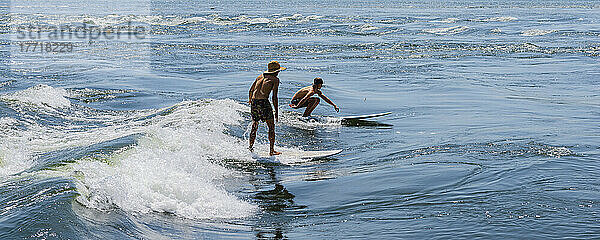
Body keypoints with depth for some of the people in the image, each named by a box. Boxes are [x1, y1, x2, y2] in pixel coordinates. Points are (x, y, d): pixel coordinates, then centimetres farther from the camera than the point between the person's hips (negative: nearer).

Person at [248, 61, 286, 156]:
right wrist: (276, 111, -1)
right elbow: (274, 97, -6)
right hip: (263, 102, -6)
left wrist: (250, 100, 46)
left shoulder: (260, 76, 19)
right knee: (271, 127, 6)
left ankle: (250, 147, 24)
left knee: (254, 127, 21)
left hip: (254, 102, 6)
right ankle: (272, 151, 6)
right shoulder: (275, 79, 2)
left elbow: (251, 90, 26)